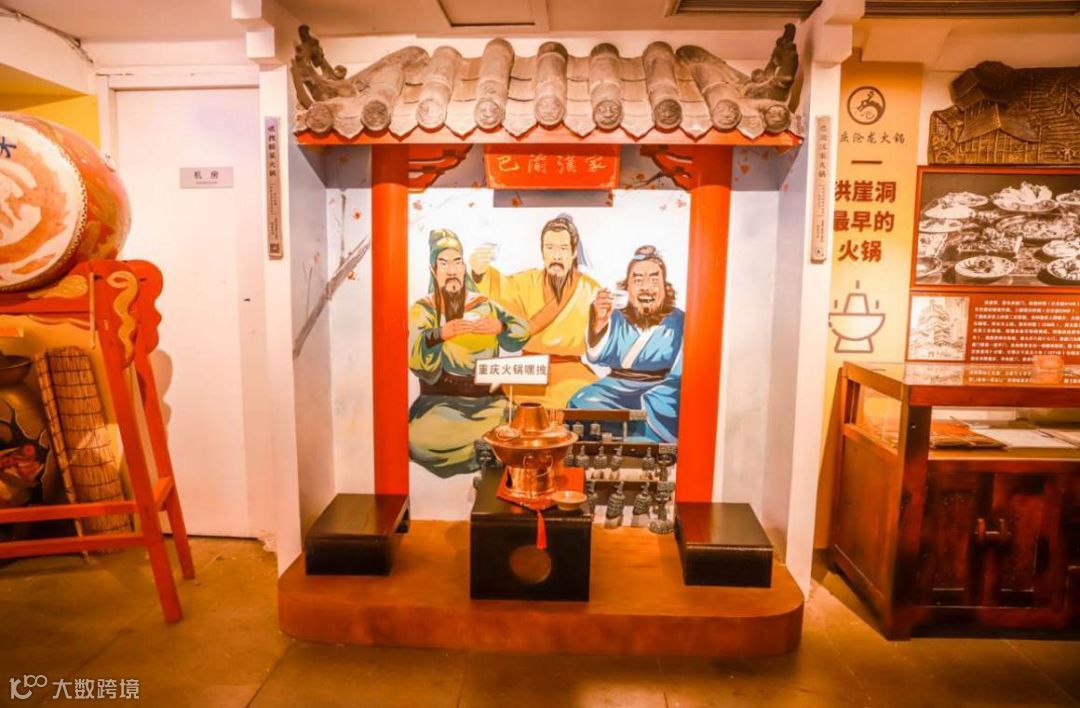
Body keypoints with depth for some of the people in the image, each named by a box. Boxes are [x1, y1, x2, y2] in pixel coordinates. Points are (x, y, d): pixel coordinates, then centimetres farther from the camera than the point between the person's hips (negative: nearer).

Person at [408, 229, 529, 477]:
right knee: (422, 437, -29)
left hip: (486, 399, 2)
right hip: (441, 401, -1)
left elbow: (523, 333, -2)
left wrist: (501, 326, -23)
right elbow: (417, 361, -13)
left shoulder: (483, 304, 9)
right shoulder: (422, 309, 2)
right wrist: (439, 334, -33)